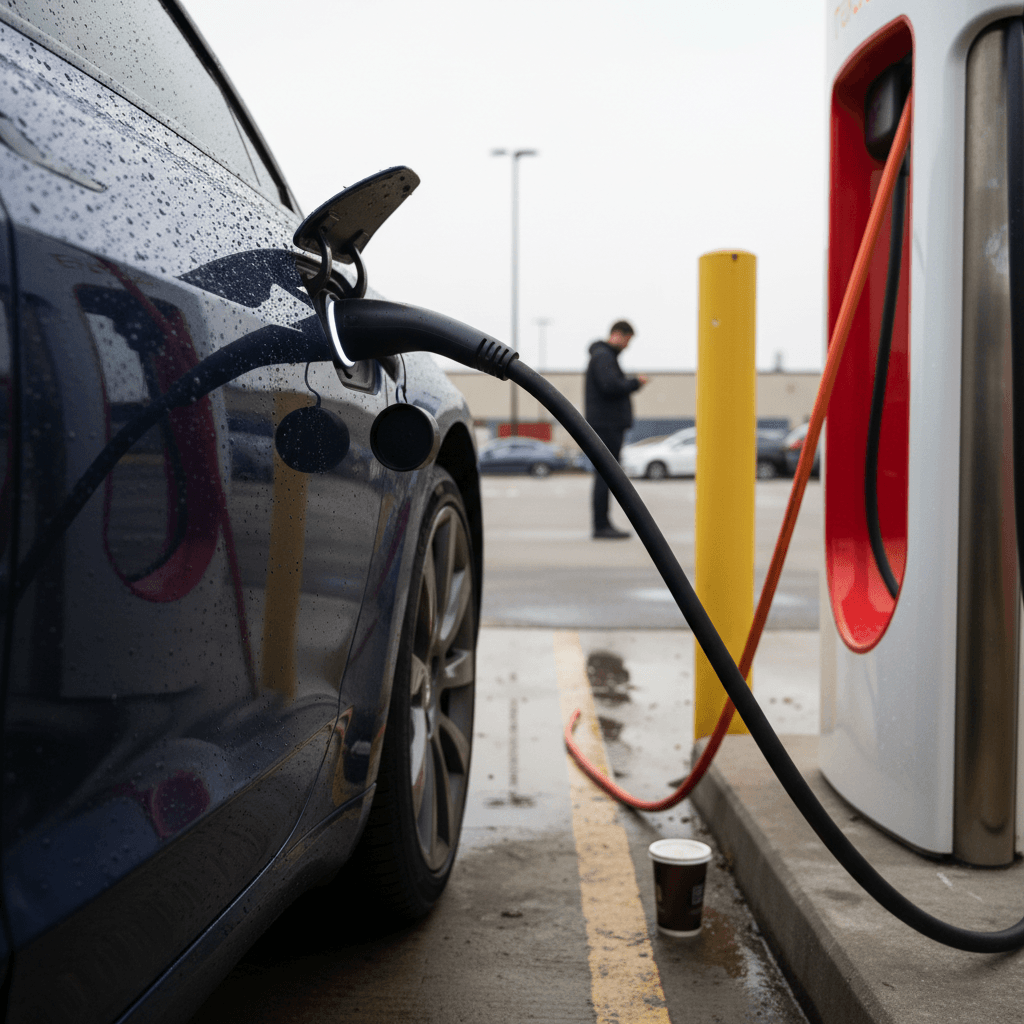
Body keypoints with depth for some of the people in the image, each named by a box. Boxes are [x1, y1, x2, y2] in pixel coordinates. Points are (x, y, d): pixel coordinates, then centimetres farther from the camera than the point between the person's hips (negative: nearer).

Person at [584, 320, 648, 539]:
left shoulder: (607, 356, 23)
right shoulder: (602, 356, -11)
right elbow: (611, 386, -22)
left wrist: (631, 383, 9)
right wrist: (636, 382, -10)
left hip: (611, 424, 11)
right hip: (605, 424, -11)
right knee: (605, 475, -10)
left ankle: (603, 524, 15)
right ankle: (601, 526, -8)